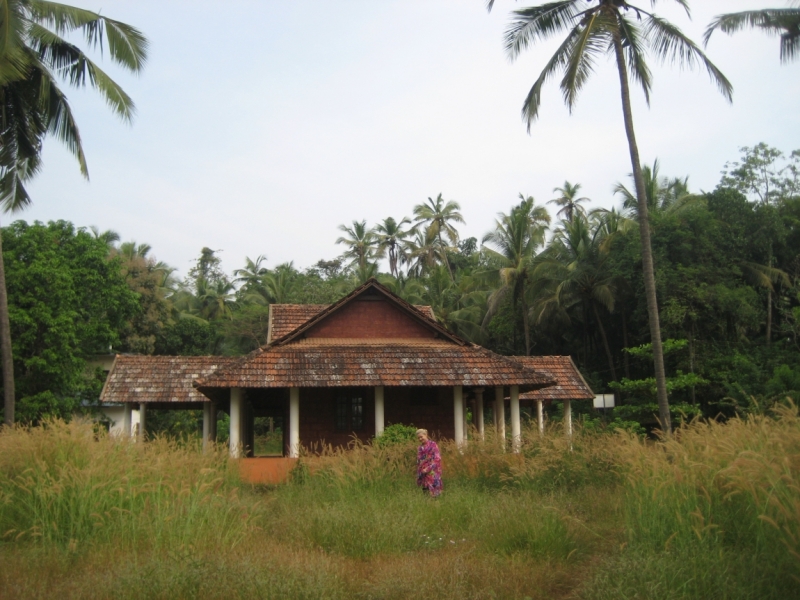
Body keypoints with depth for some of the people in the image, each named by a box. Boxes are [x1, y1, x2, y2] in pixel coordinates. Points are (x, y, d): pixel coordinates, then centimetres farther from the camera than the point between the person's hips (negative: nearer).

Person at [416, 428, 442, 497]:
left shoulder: (432, 445, -5)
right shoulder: (420, 447, 13)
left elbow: (437, 459, -11)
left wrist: (428, 469, -17)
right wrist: (419, 472, 9)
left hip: (432, 472, -6)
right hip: (423, 473, 6)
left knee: (432, 492, -8)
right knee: (425, 491, 5)